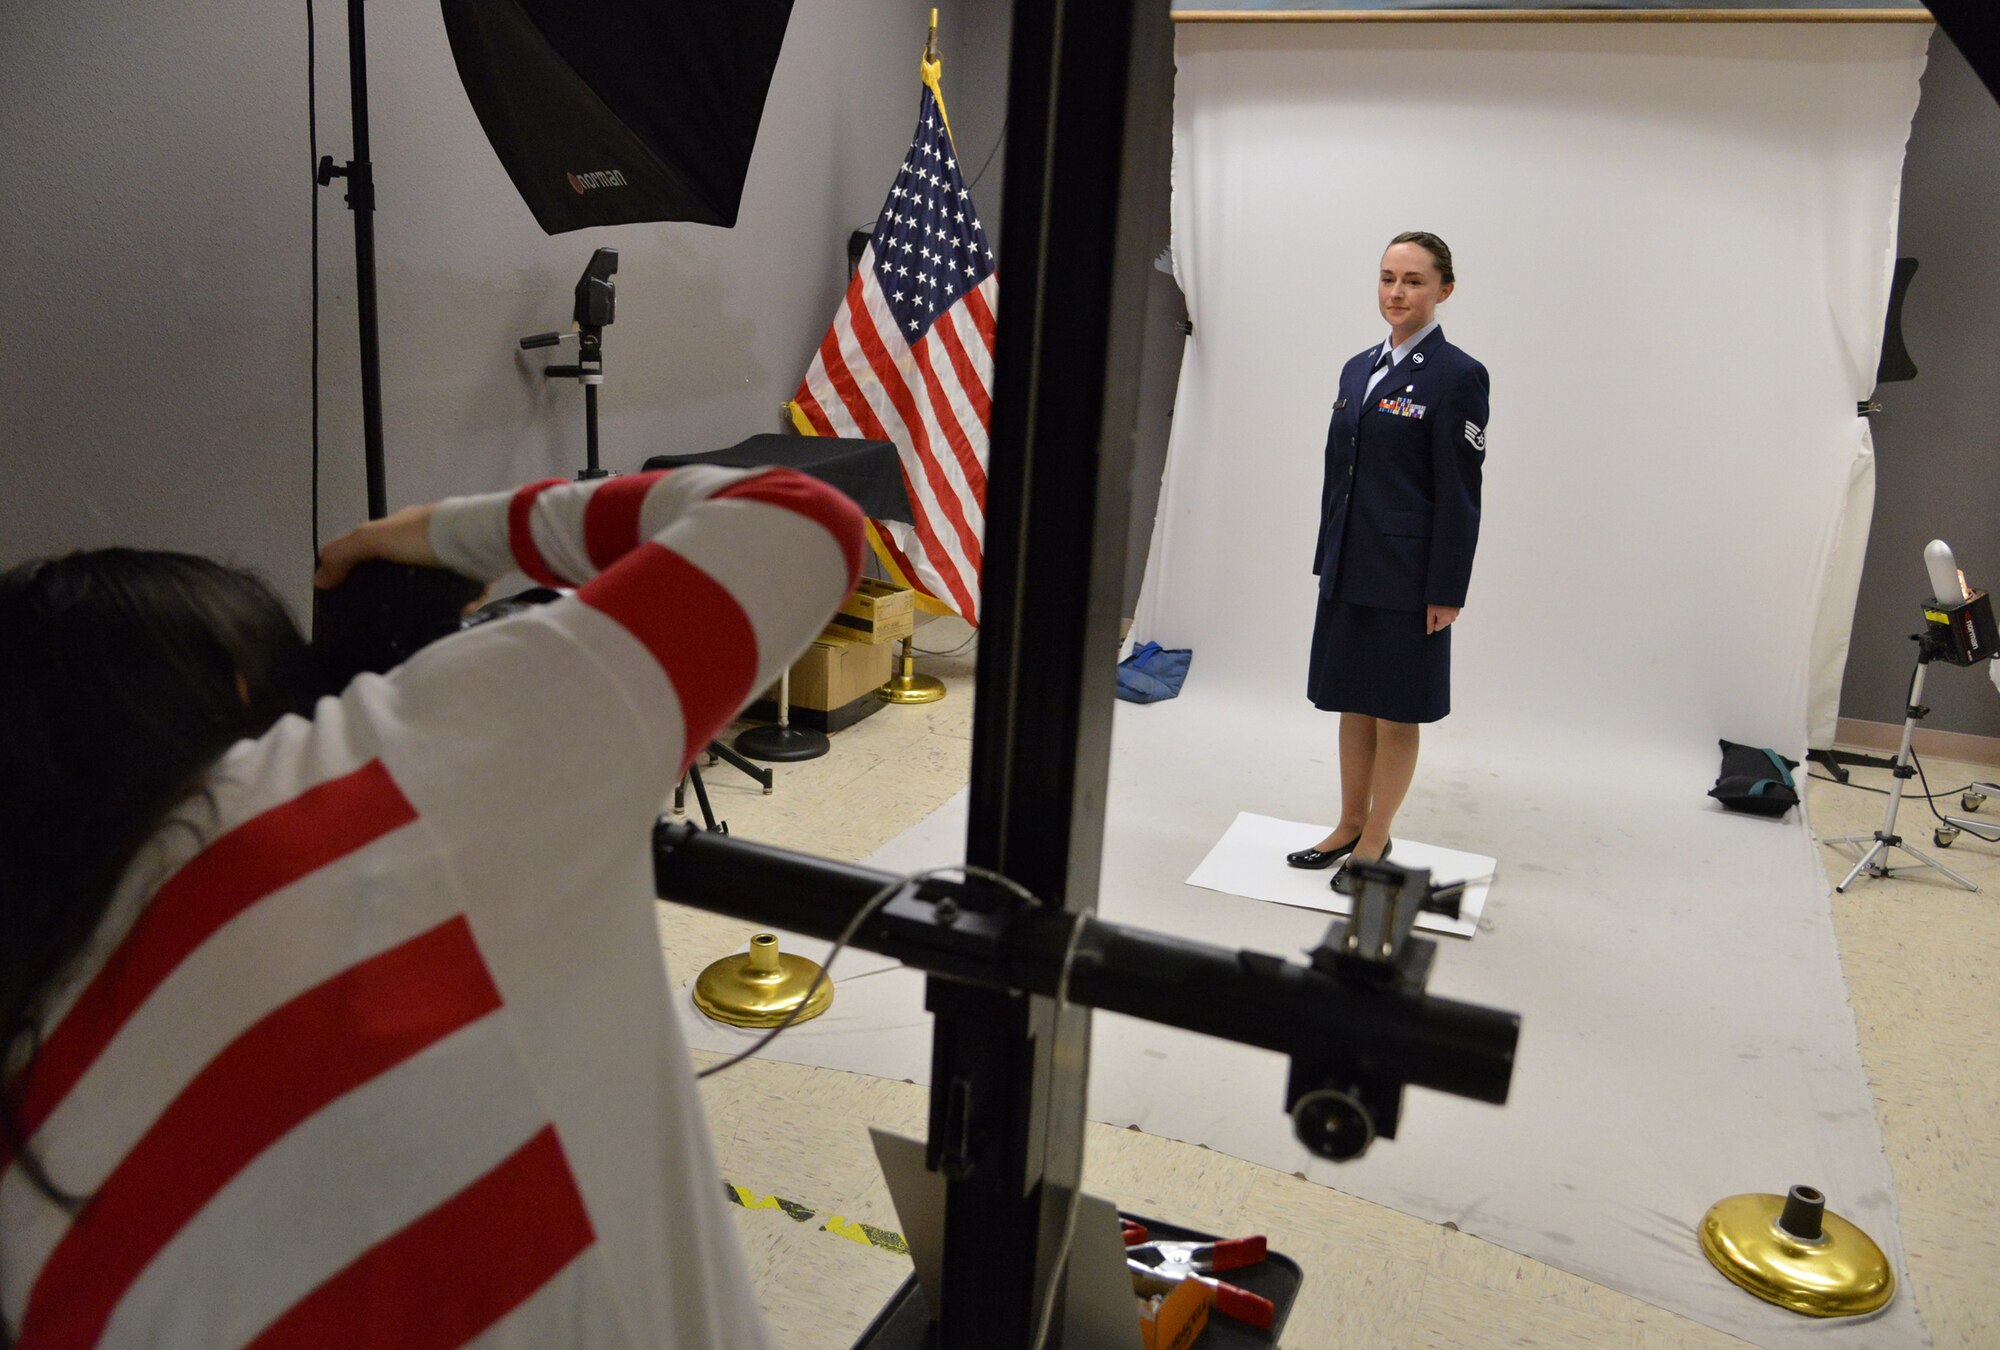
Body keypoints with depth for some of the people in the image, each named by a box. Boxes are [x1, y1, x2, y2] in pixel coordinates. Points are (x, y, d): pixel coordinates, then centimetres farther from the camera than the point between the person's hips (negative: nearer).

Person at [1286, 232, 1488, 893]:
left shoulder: (1458, 376, -9)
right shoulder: (1359, 368, 12)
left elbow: (1459, 493, -11)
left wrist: (1447, 591, -13)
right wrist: (1326, 559, 13)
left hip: (1408, 576, -6)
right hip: (1348, 568, 7)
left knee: (1396, 711, 6)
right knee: (1352, 702, 15)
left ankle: (1375, 839, 20)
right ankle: (1349, 826, 28)